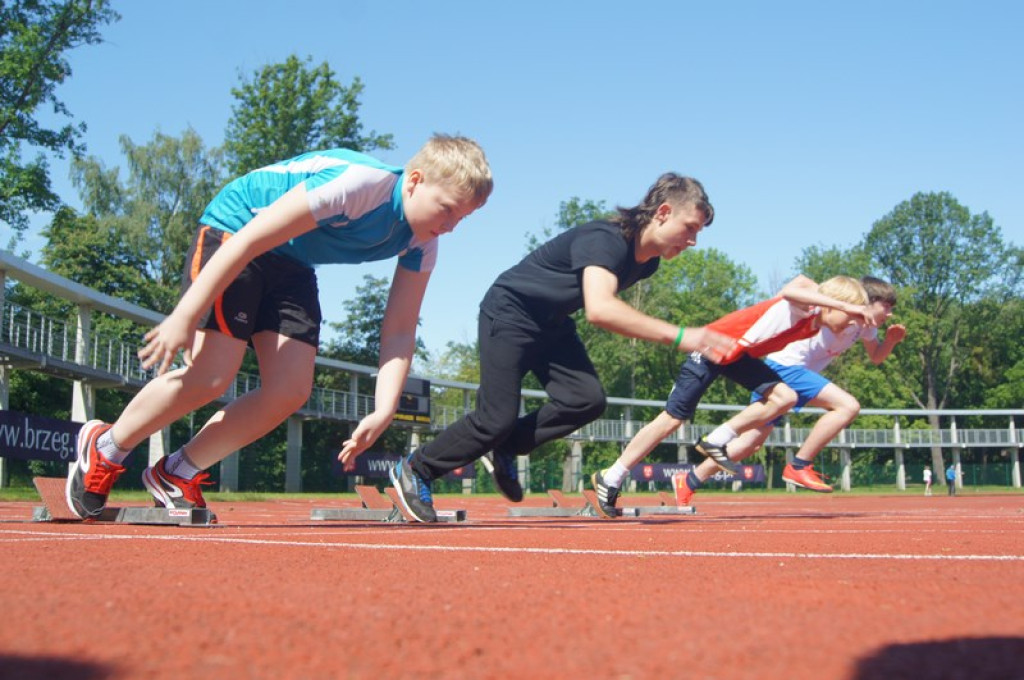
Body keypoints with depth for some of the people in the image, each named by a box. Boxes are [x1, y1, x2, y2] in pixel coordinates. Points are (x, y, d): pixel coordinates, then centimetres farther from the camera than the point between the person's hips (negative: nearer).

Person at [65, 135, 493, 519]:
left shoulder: (421, 246, -9)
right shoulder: (357, 184, -32)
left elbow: (399, 331, -5)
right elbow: (249, 239, -30)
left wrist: (383, 412, -18)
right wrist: (185, 317, -27)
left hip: (292, 266, 7)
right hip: (231, 232, -7)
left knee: (291, 392, -8)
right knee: (210, 377, -17)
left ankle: (176, 475, 9)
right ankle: (103, 449, 8)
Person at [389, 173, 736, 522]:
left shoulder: (647, 261, -3)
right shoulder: (605, 240, -31)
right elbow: (599, 309, -50)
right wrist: (678, 336, -53)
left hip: (552, 323, 8)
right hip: (509, 313, -8)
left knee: (587, 399, -13)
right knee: (497, 418, -11)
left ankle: (505, 449, 7)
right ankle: (415, 469, 11)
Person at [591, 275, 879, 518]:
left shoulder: (816, 325, 2)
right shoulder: (805, 307, -22)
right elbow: (788, 292, -48)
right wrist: (846, 305, -49)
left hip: (739, 354, 8)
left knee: (785, 397, -9)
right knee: (672, 419, -5)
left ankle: (716, 442, 0)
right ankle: (610, 479, 6)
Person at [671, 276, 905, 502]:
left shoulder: (866, 326, 13)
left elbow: (876, 357, 27)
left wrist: (891, 340, 6)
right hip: (785, 366, -10)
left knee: (753, 441, 10)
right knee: (848, 406, -20)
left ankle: (689, 483, 14)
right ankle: (799, 466, -15)